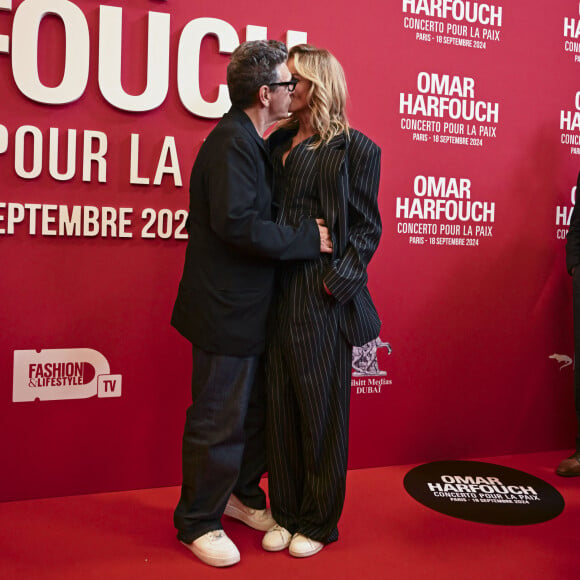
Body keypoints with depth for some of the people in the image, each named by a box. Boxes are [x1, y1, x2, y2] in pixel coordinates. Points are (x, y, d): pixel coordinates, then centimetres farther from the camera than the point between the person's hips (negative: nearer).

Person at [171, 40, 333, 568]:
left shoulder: (250, 142, 13)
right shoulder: (231, 141, -18)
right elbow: (238, 223, -27)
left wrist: (305, 232, 5)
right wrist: (308, 238, -20)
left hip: (252, 307, 10)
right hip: (227, 309, -10)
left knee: (255, 411, 20)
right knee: (219, 421, 3)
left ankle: (243, 495, 40)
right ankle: (197, 523, 22)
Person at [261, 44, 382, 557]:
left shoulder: (354, 148, -1)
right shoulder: (278, 143, 14)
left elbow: (367, 227, -3)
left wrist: (339, 279, -15)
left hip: (324, 294, -5)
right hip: (278, 291, 5)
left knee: (322, 408, 6)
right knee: (280, 405, 11)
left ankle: (319, 522, 24)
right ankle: (286, 513, 29)